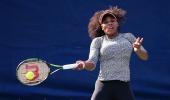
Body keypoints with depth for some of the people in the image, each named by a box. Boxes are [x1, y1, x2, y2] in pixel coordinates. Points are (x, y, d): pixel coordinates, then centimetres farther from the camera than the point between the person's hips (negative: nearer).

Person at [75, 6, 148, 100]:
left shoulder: (128, 37, 12)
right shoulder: (98, 41, 7)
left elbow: (145, 57, 8)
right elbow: (91, 64, -3)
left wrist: (138, 49, -15)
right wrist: (84, 64, -27)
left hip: (123, 86, 1)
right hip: (103, 86, -1)